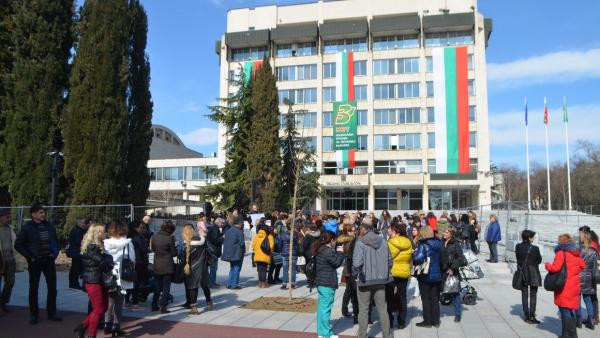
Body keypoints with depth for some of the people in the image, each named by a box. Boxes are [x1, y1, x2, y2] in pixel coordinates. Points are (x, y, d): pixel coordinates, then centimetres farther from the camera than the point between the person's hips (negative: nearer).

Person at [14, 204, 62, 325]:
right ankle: (34, 315, 17)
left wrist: (55, 253, 4)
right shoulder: (27, 227, -7)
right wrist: (30, 257, -11)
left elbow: (55, 241, 17)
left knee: (52, 288, 7)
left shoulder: (49, 226, 6)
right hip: (35, 262, -4)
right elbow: (18, 245, -7)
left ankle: (51, 313, 18)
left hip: (49, 260, 4)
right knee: (33, 289, 6)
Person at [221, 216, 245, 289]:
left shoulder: (228, 231, 7)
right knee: (237, 268, 1)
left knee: (232, 268, 18)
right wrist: (243, 250, 0)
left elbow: (224, 242, 10)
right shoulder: (239, 232, -16)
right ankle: (234, 284, 2)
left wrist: (228, 249, 15)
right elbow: (241, 243, -18)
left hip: (230, 253, 7)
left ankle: (229, 284, 18)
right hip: (237, 253, -7)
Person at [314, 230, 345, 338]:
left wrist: (336, 252, 9)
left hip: (321, 282, 10)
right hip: (327, 283, -10)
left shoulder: (320, 249, 11)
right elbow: (337, 262, -12)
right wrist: (340, 253, 1)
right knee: (326, 307, -3)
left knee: (321, 306, 14)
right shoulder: (328, 251, -19)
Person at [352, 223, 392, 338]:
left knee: (363, 309, 8)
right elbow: (389, 260, 5)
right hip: (380, 279, 4)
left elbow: (357, 262, -21)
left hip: (365, 279, -4)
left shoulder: (361, 242, -12)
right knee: (382, 308, 13)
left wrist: (354, 274, -4)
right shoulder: (383, 241, 2)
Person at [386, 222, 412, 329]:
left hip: (391, 273, -5)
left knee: (389, 298, 7)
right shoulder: (408, 243, 4)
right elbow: (410, 259, 12)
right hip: (404, 273, 5)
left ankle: (389, 321, 10)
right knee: (402, 298, 12)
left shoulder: (391, 243, -16)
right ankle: (401, 322, 15)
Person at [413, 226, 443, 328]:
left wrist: (414, 253, -12)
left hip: (425, 276, -6)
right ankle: (436, 321, 21)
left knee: (426, 299, 5)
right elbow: (442, 259, 10)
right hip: (437, 275, 6)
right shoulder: (438, 244, 3)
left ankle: (427, 321, 11)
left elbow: (418, 258, -29)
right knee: (435, 298, 14)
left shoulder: (423, 245, -18)